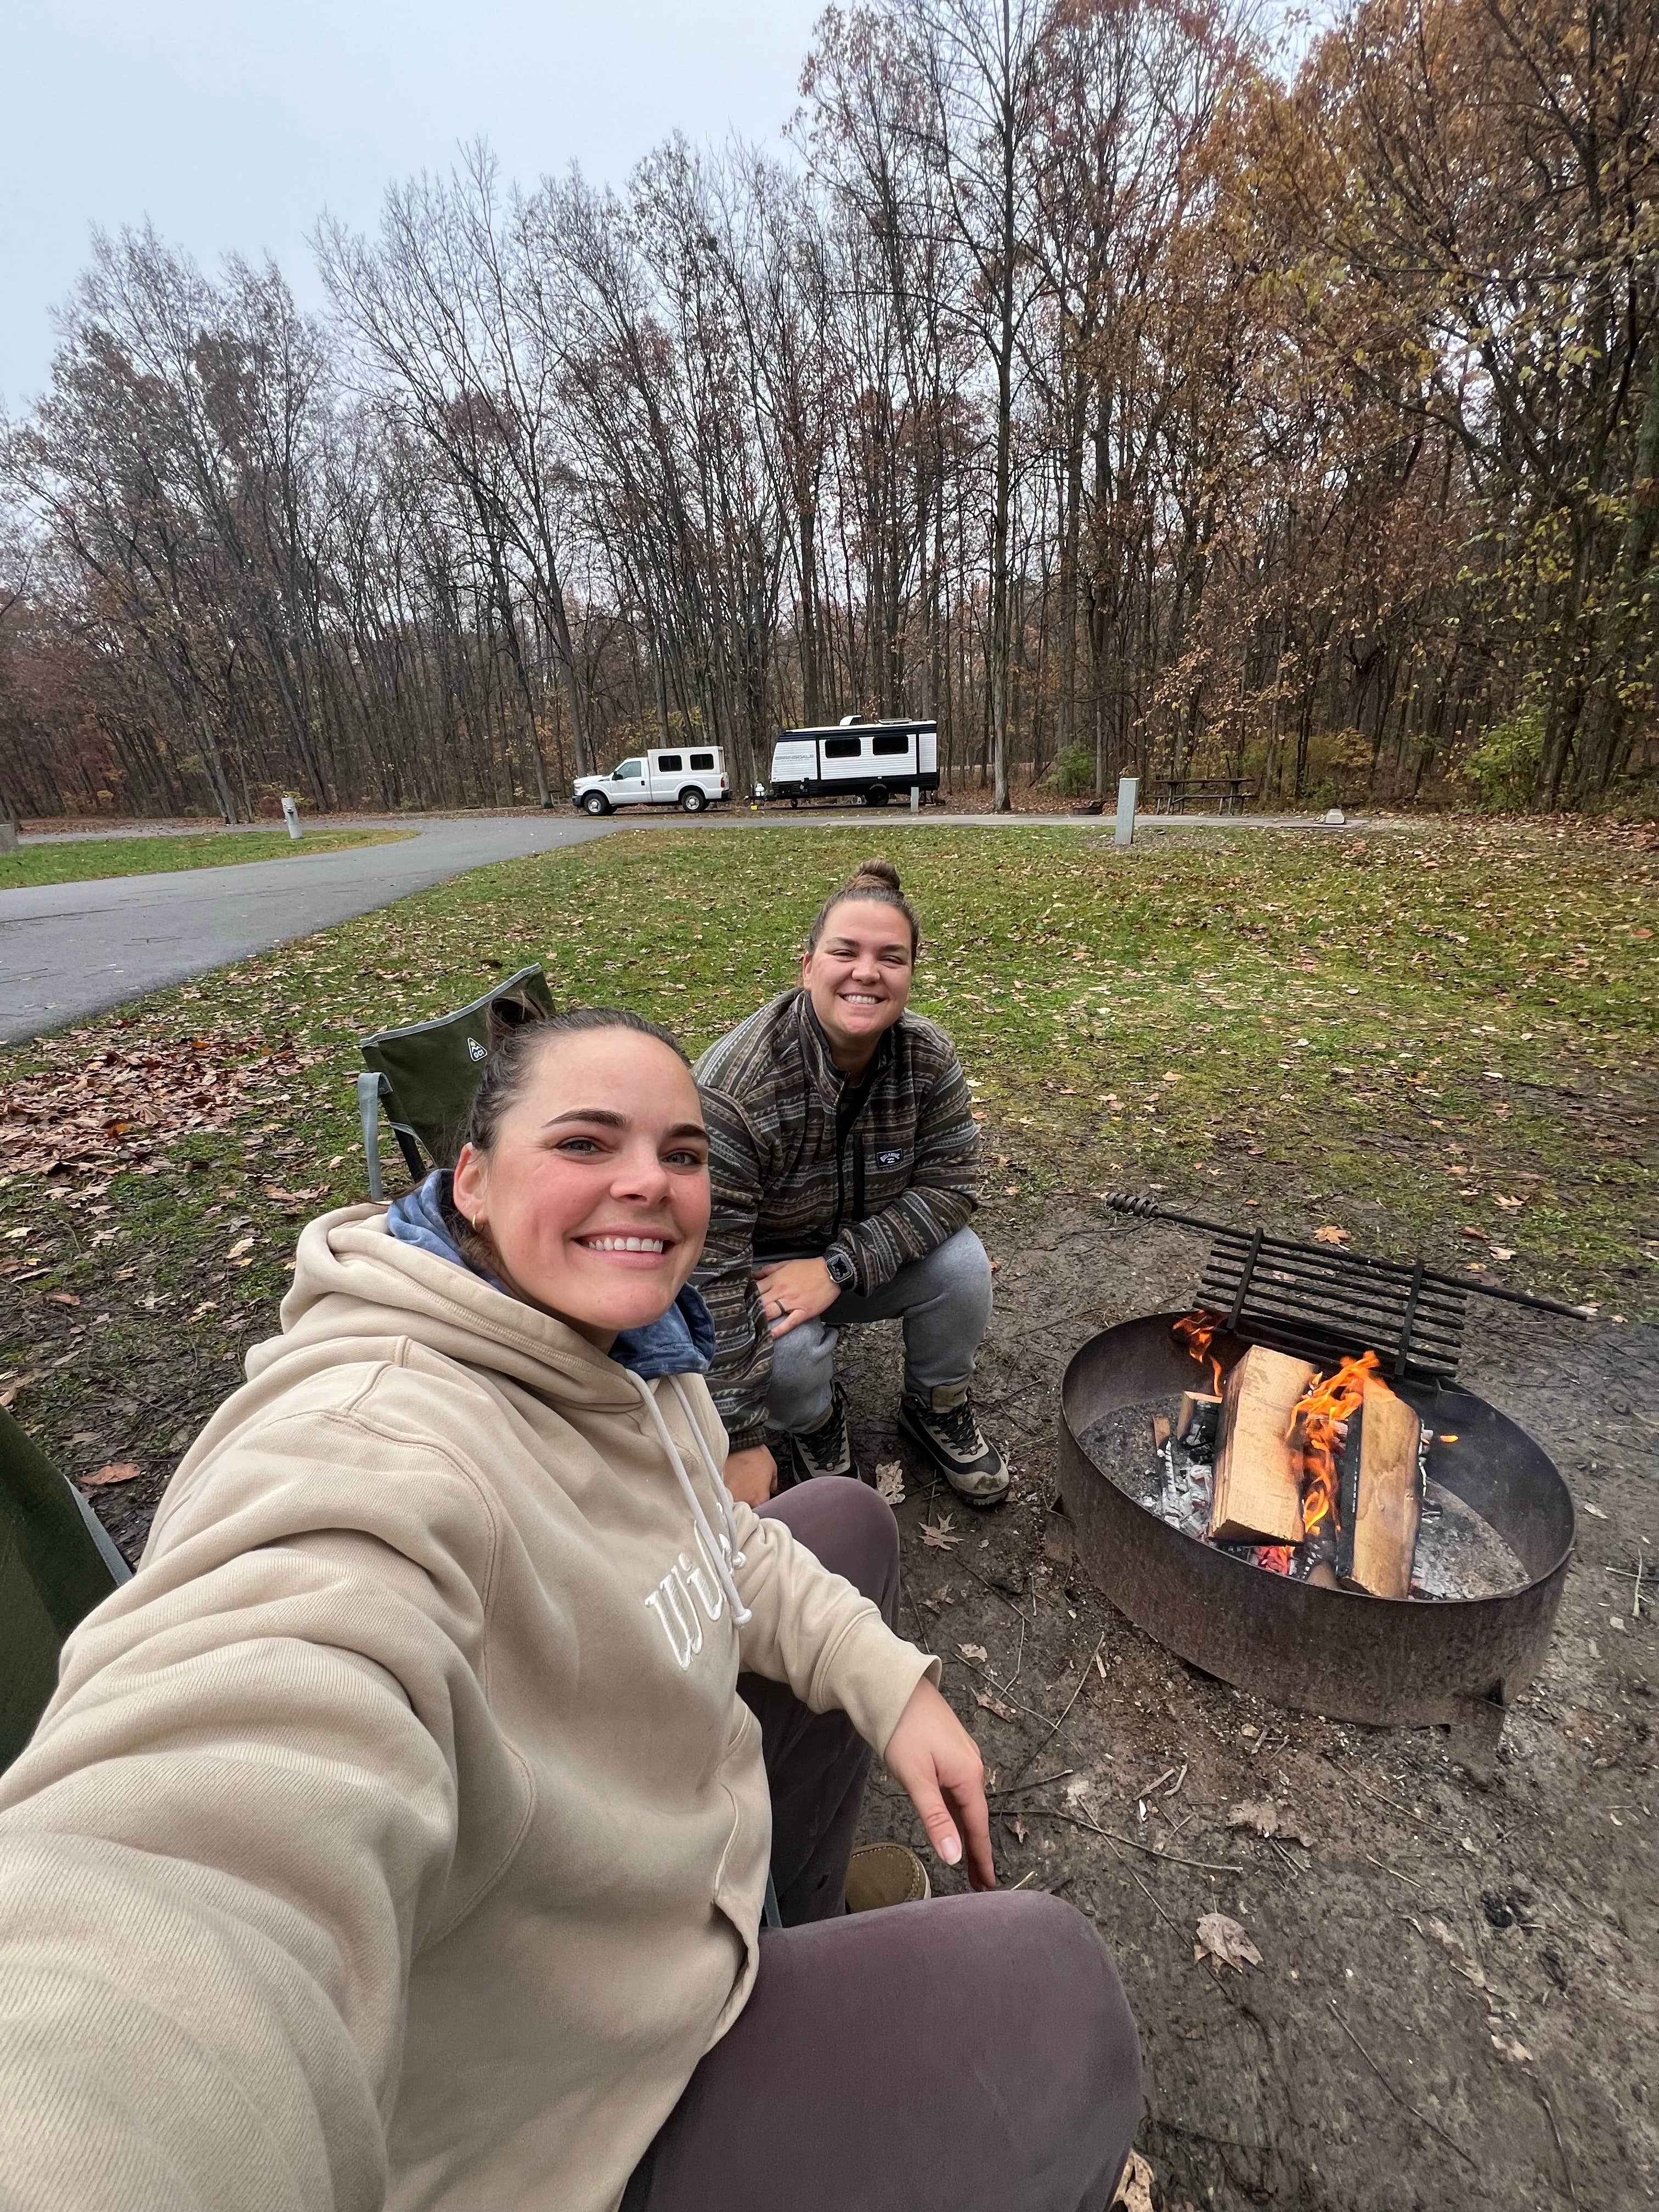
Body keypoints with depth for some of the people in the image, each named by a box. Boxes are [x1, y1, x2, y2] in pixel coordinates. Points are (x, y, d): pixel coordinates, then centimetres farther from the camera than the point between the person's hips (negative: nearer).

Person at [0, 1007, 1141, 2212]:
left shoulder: (629, 1350, -6)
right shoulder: (374, 1455, -36)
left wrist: (891, 1681, -4)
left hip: (651, 1826, 8)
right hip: (549, 2098, -8)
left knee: (844, 1522, 15)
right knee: (1043, 1984, -11)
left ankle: (804, 1916, 33)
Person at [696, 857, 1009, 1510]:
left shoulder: (929, 1057, -16)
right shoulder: (732, 1092, -33)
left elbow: (949, 1185, -14)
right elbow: (707, 1273, -32)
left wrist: (839, 1267, -29)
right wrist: (741, 1444, -27)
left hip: (868, 1249, 4)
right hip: (759, 1266, -3)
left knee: (962, 1263, -21)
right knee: (787, 1349, -32)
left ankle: (936, 1408, 10)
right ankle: (812, 1423, 8)